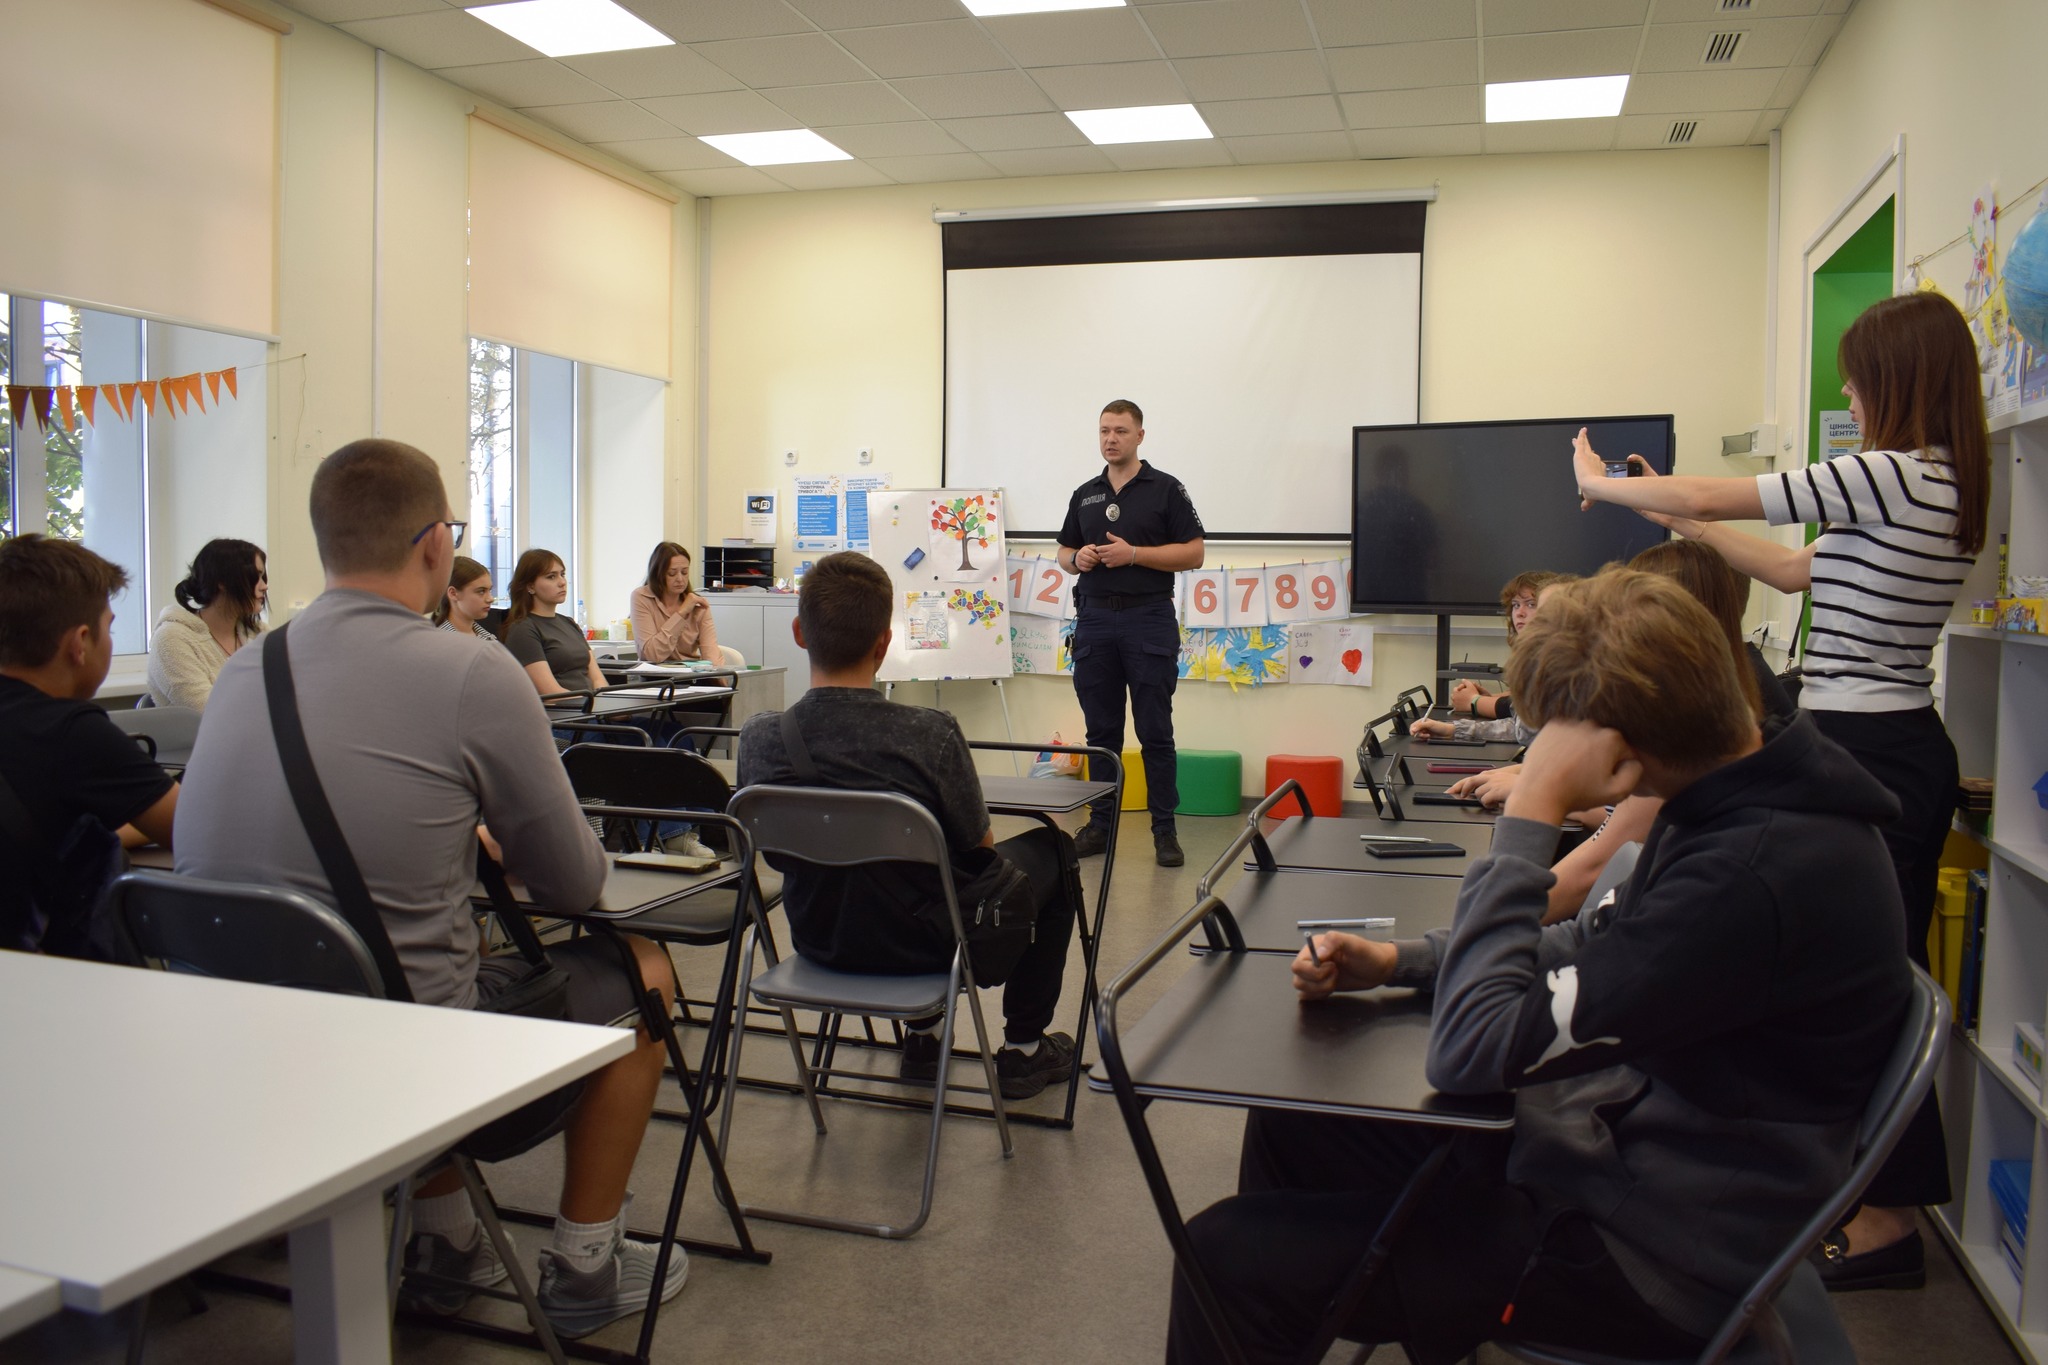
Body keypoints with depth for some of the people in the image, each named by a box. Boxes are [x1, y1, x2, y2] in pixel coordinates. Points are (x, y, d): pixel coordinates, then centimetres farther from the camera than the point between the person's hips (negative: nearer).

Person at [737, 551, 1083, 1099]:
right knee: (1052, 849, 19)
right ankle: (1022, 1049, 27)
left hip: (819, 942, 5)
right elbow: (978, 849, -11)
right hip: (924, 946, -4)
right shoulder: (929, 734, -27)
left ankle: (921, 1036, 42)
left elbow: (775, 852, 2)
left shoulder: (758, 739, -16)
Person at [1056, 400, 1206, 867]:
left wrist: (1134, 554, -15)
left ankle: (1164, 830, 5)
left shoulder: (1166, 489, 0)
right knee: (1101, 731, 8)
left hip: (1149, 619, -4)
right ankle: (1100, 824, 16)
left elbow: (1193, 553, -5)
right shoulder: (1084, 494, 14)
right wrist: (1078, 558, -4)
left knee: (1155, 732, -2)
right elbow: (1064, 553, 19)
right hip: (1094, 618, 4)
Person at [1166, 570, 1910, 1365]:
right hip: (1618, 1142, 10)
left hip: (1642, 1253, -9)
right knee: (1288, 1129, 14)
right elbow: (1603, 945, 14)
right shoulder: (1739, 797, -1)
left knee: (1231, 1257, -12)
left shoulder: (1754, 873, -31)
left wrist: (1530, 813, -25)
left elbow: (1471, 1051, -28)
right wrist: (1396, 962, 3)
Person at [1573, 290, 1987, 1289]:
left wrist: (1599, 485, 3)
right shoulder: (1938, 486, 12)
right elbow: (1803, 573, 20)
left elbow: (1704, 495, -14)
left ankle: (1890, 1224, 11)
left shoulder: (1889, 476, -18)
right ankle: (1876, 1191, 30)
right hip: (1897, 749, 10)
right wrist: (1690, 526, 22)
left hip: (1863, 754, -10)